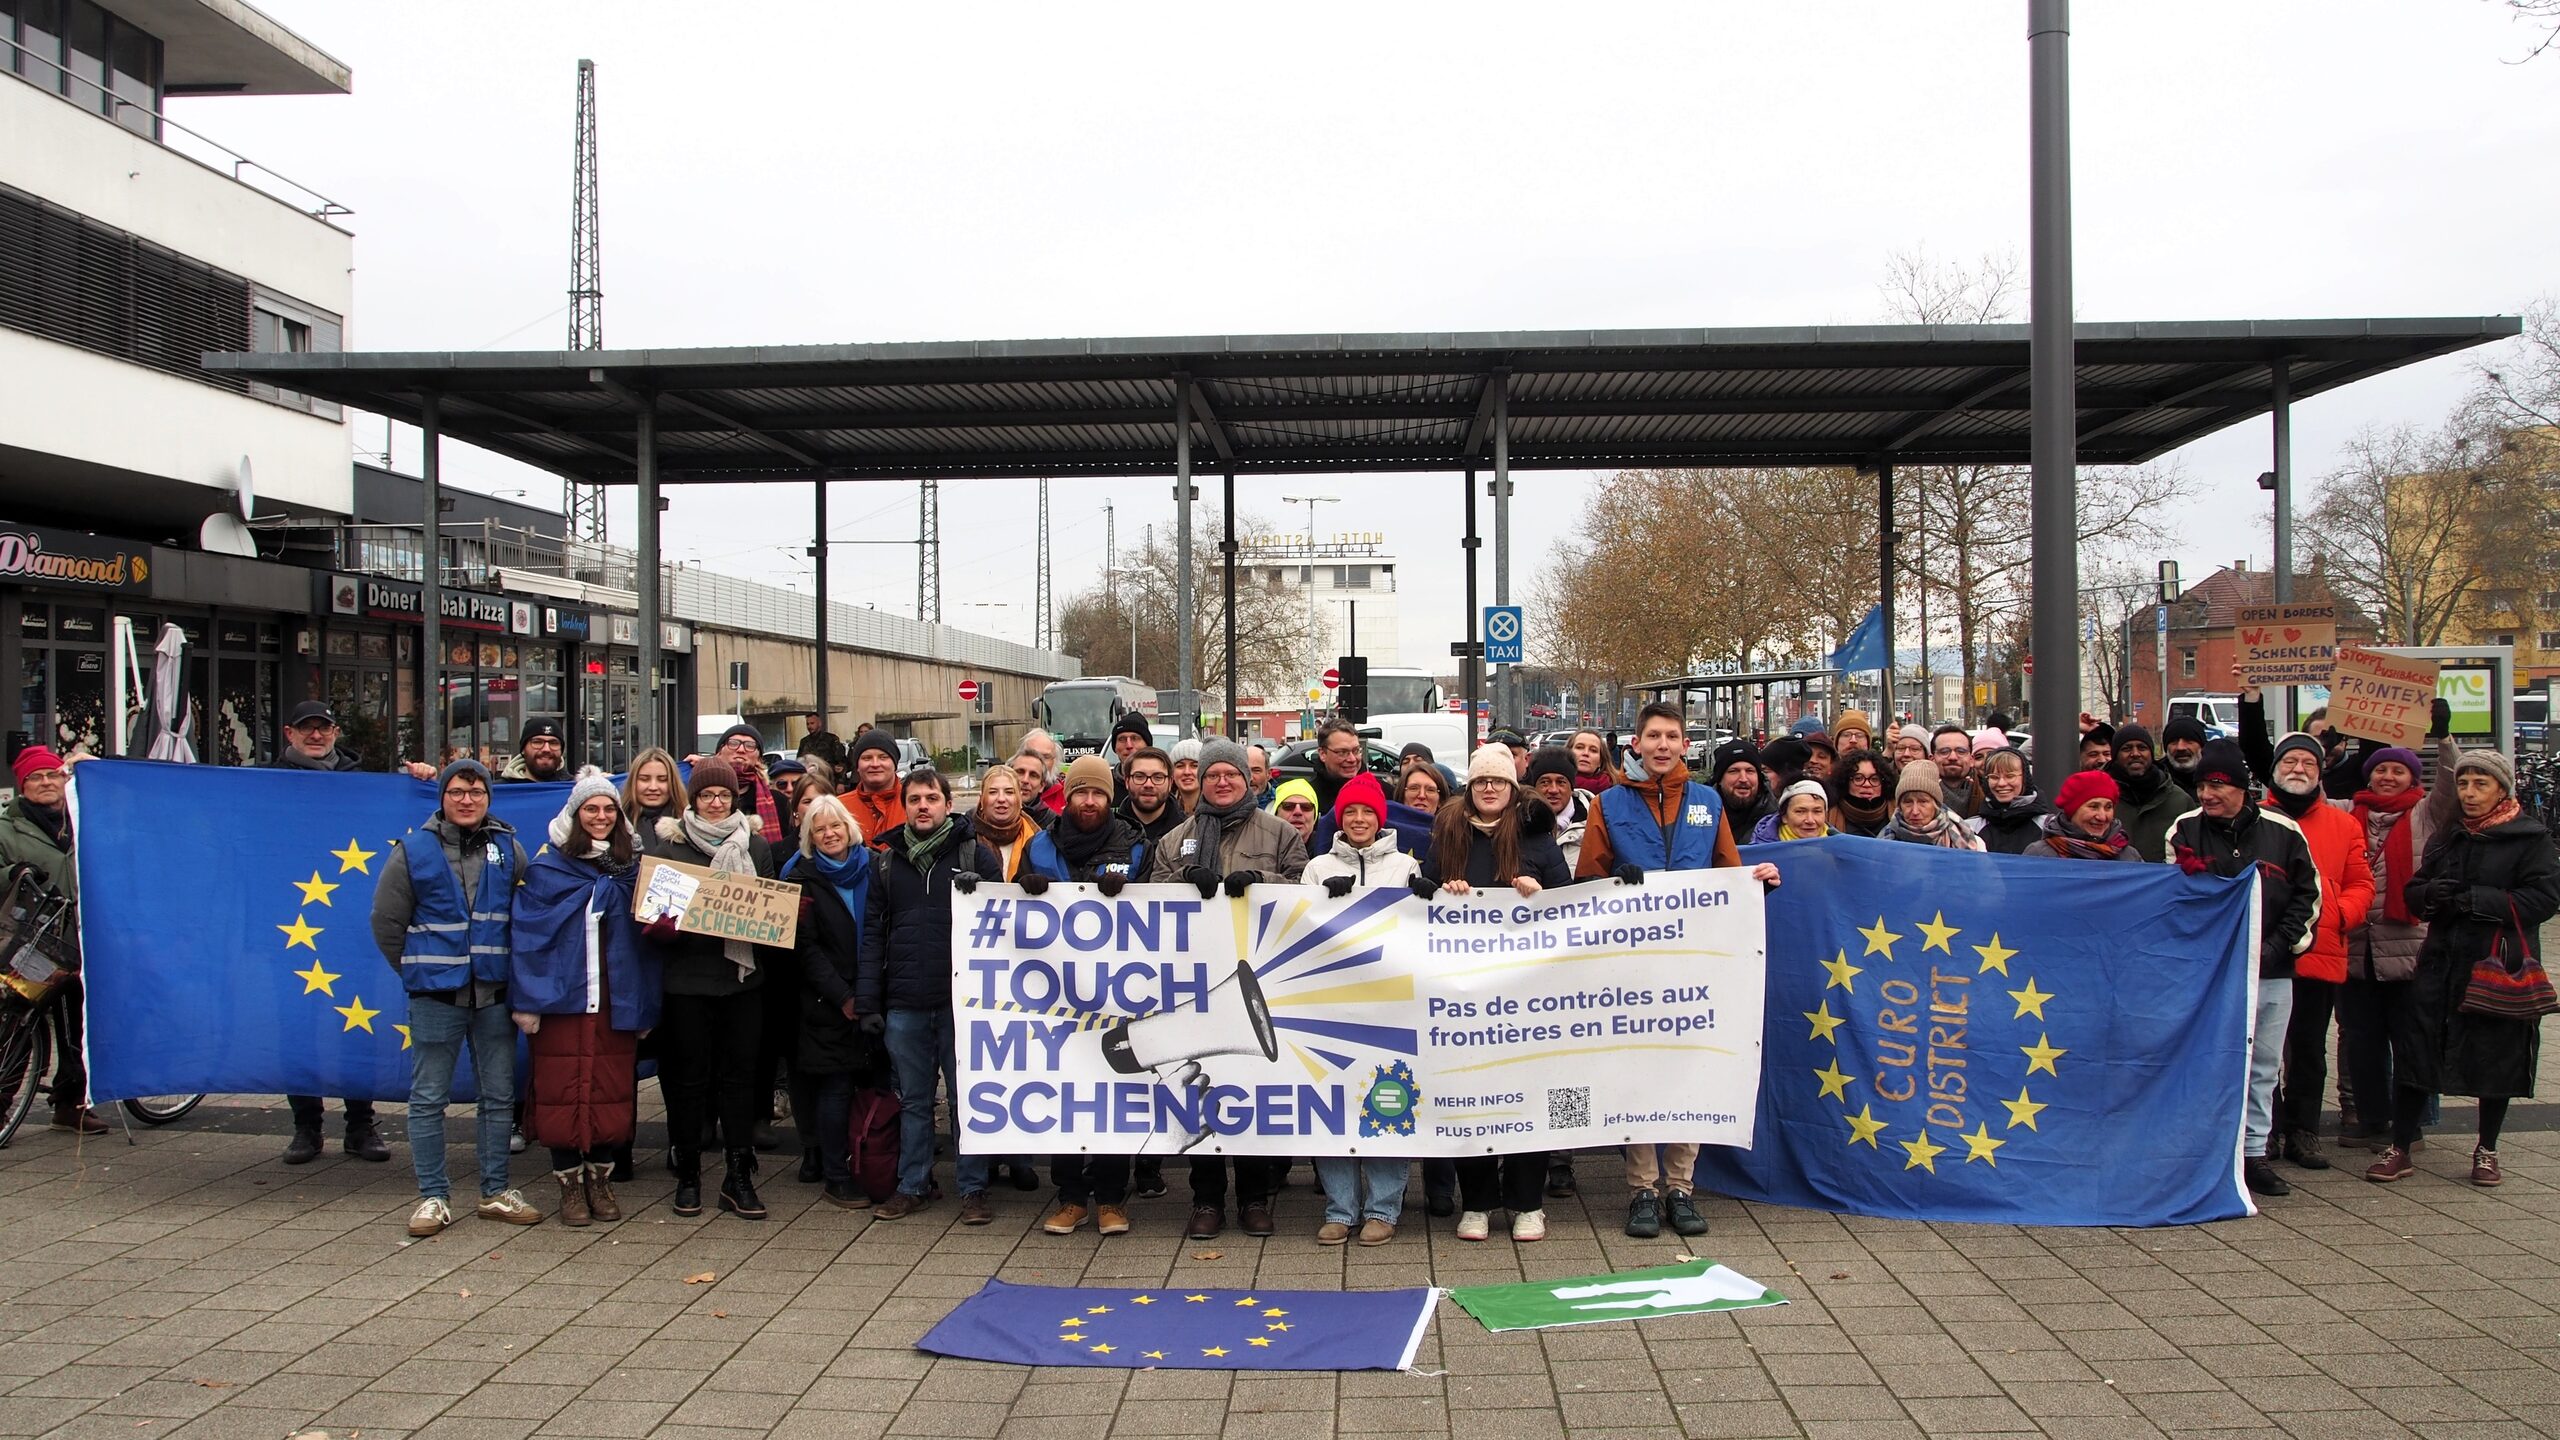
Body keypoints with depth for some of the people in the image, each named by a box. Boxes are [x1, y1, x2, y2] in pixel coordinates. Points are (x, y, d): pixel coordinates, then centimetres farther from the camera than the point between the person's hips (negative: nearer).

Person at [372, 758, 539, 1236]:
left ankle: (496, 1192, 20)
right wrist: (419, 972, 3)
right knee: (428, 1099, 3)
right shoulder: (413, 851, -2)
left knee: (499, 1097, 9)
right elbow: (387, 923, 3)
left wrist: (511, 966, 4)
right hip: (435, 997, -2)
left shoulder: (509, 849, 5)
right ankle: (433, 1196, 14)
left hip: (494, 994, 2)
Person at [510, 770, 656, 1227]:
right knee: (561, 1093, 1)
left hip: (615, 1000, 2)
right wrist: (527, 1000, -11)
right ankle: (570, 1185, 15)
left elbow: (646, 937, 8)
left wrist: (645, 1007, 3)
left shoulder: (632, 868, 8)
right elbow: (529, 934, -4)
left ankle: (601, 1180, 20)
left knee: (612, 1092, 5)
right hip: (560, 997, -2)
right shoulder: (547, 868, 0)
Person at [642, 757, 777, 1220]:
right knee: (689, 1077, 4)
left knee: (740, 1074, 4)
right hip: (688, 977, -2)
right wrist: (662, 926, -19)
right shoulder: (667, 843, 3)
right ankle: (688, 1176, 16)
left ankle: (739, 1177, 10)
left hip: (743, 975, 2)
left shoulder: (756, 846, 10)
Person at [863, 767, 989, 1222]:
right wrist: (869, 1003, 3)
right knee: (913, 1100, 12)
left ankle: (973, 1189, 12)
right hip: (903, 1004, 3)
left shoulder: (973, 852, 2)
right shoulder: (888, 860, 10)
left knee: (968, 1098, 4)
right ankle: (913, 1185, 22)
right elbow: (873, 933, 8)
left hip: (961, 1001, -3)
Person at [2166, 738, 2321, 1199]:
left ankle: (2254, 1153, 18)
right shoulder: (2185, 830, 1)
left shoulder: (2282, 831, 3)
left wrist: (2278, 945, -3)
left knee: (2263, 1067, 9)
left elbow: (2308, 895, 7)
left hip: (2271, 974, 2)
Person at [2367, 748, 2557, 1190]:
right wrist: (2430, 893, -10)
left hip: (2502, 967, -4)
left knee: (2497, 1061, 7)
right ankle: (2399, 1150, 5)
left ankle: (2486, 1151, 25)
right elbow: (2414, 895, 13)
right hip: (2442, 962, 4)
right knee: (2412, 1049, -3)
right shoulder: (2448, 836, 13)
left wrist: (2478, 900, -21)